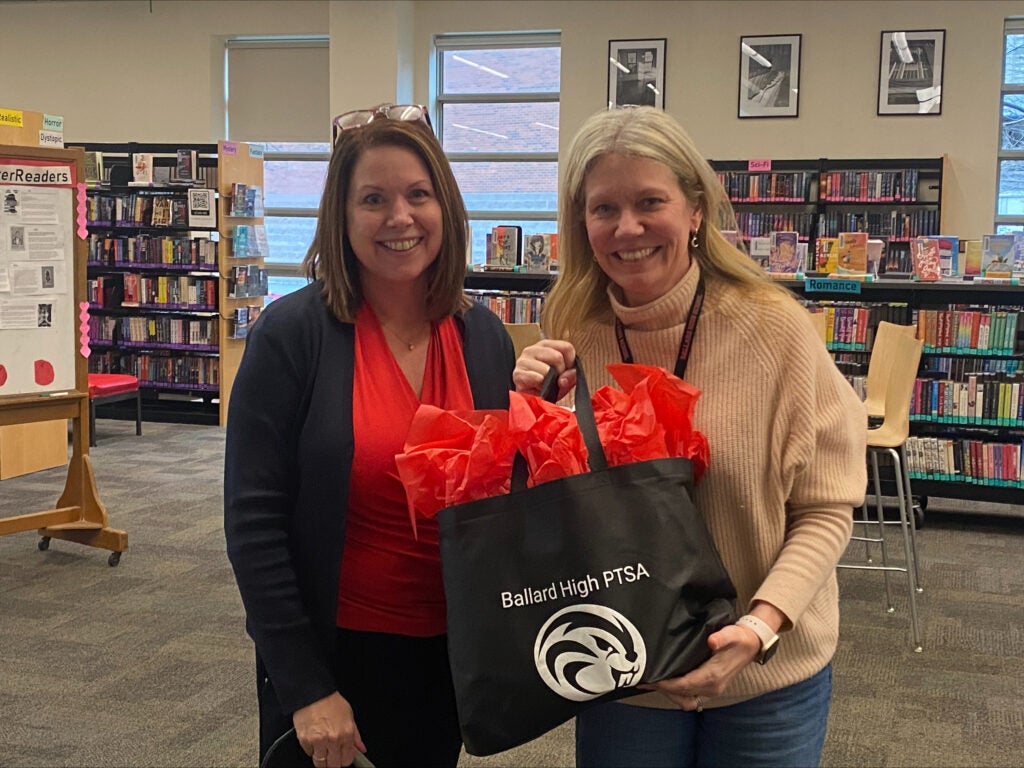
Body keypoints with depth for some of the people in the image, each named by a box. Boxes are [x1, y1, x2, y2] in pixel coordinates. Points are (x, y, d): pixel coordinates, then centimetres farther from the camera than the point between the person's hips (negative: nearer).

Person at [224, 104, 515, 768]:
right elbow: (253, 521, -13)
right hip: (332, 652, -4)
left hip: (451, 654, 4)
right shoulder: (293, 333, -13)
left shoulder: (484, 336, 0)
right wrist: (305, 688, -14)